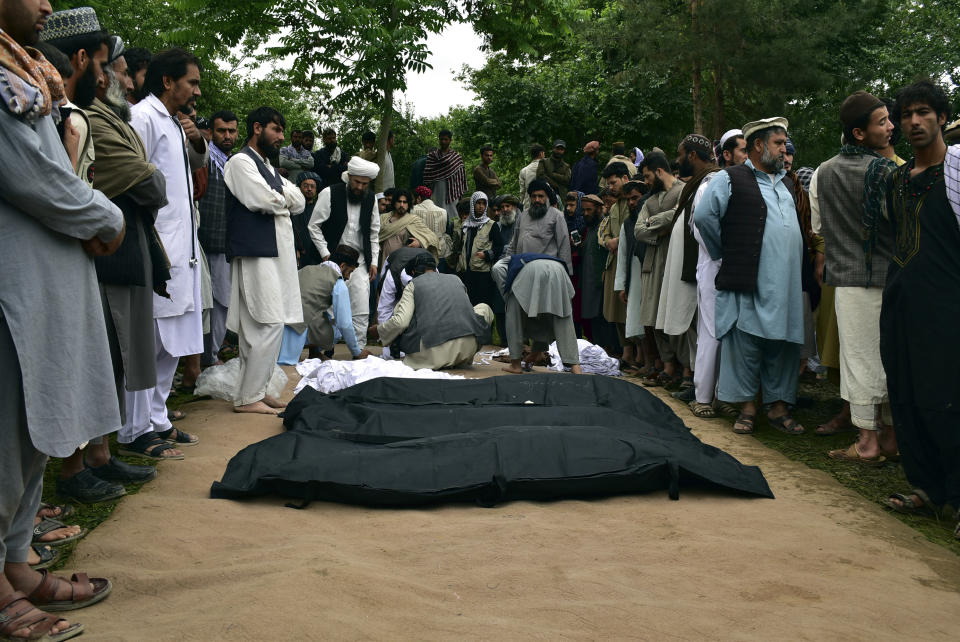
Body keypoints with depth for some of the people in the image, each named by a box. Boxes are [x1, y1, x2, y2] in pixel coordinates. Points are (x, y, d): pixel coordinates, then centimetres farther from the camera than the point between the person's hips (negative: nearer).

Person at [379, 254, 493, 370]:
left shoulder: (413, 285, 11)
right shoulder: (456, 279, 22)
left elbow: (400, 322, -2)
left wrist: (379, 330, 19)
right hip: (467, 347, 2)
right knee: (484, 308, 31)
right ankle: (463, 360, 20)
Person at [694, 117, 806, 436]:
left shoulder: (785, 183, 21)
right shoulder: (730, 179, -2)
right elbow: (703, 215, -10)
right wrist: (725, 252, -3)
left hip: (787, 283, 6)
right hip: (750, 281, -6)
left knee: (783, 343, 7)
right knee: (746, 342, -2)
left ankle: (779, 406, 16)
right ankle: (747, 406, 9)